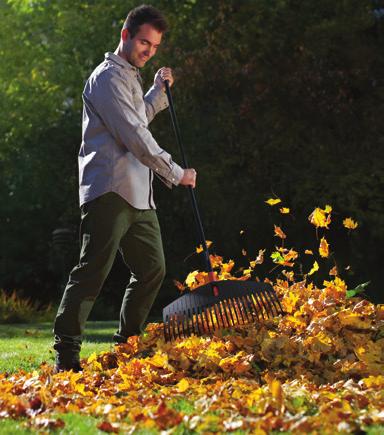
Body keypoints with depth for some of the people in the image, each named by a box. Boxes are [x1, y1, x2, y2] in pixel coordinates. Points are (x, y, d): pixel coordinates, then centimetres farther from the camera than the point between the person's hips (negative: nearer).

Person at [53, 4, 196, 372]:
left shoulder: (130, 78, 23)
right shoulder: (109, 77, -8)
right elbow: (134, 136, -15)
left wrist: (158, 91, 26)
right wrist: (176, 174, -8)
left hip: (138, 196, 10)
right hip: (110, 192, -10)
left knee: (152, 269, 10)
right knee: (92, 271, -13)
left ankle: (127, 345, 19)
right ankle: (66, 350, -12)